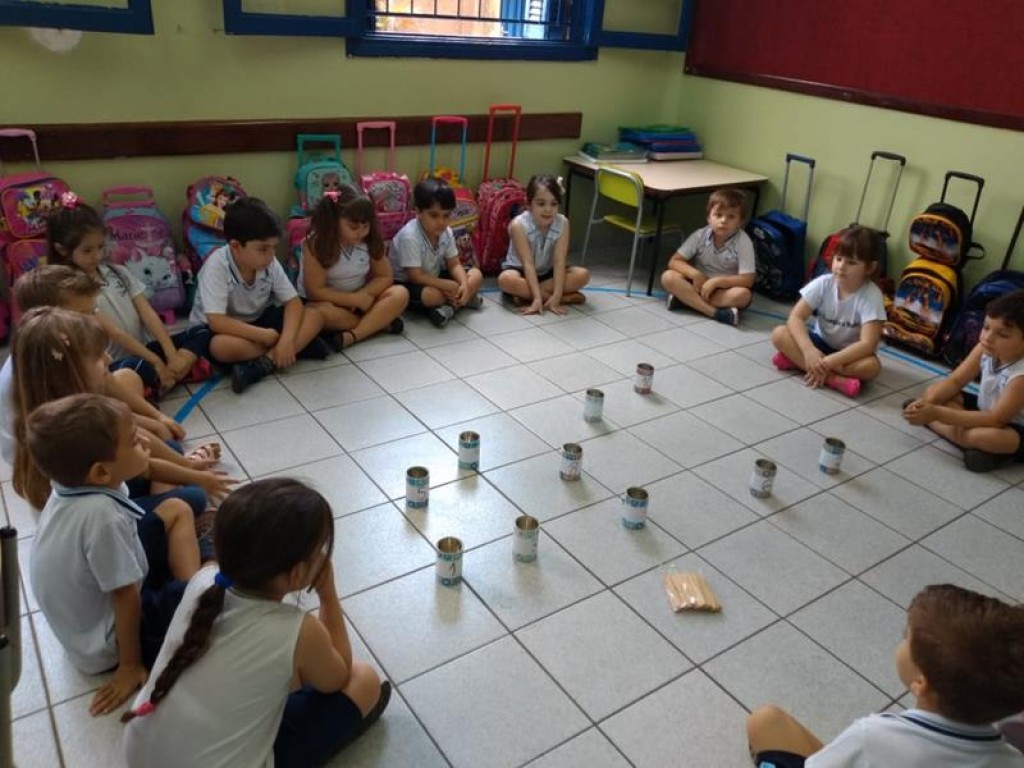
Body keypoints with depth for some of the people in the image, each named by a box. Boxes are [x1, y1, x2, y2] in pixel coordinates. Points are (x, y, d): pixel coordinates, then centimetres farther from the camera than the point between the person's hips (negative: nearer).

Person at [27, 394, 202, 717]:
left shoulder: (75, 484, -12)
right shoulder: (100, 514, -37)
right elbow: (125, 595, -25)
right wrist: (131, 665, -14)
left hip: (101, 600, 9)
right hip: (107, 643, -9)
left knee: (176, 510, 9)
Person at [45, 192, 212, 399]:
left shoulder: (118, 272, 9)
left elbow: (147, 314, 0)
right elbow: (112, 331, -15)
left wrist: (171, 354, -13)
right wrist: (156, 361, -19)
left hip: (144, 347, 7)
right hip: (113, 365, -7)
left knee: (202, 332, -9)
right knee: (141, 369, -40)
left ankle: (161, 381, -22)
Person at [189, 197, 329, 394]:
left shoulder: (270, 263, -13)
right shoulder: (217, 266, -27)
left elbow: (293, 302, -11)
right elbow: (217, 322, -33)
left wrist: (287, 339, -29)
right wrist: (266, 336, -32)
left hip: (258, 320, 5)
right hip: (227, 329, -5)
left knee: (314, 316, -14)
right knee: (221, 346, -40)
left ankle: (263, 364, -27)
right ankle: (300, 346, -24)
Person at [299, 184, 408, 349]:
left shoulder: (370, 240, -9)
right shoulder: (316, 244, -21)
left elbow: (385, 277, -3)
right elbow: (314, 291, -22)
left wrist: (363, 295, -21)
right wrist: (354, 299, -25)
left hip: (360, 299, 4)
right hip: (327, 302, -4)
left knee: (400, 294, -20)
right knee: (323, 313, -39)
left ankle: (351, 336, -32)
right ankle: (380, 322, -18)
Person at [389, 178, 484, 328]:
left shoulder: (446, 232, -9)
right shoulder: (409, 237, -30)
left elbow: (454, 265, -3)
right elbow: (416, 276, -29)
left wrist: (464, 285, -24)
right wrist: (450, 286, -27)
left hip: (435, 277, 8)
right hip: (407, 284, -8)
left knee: (476, 275, -3)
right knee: (431, 295, -40)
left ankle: (449, 306, -20)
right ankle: (462, 300, -11)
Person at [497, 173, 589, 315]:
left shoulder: (562, 223, -15)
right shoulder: (519, 225, -24)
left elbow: (559, 260, -21)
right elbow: (528, 263, -28)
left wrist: (556, 295, -32)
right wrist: (537, 297, -37)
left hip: (547, 272, 3)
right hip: (521, 271, -3)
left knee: (583, 275, -20)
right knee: (506, 280, -37)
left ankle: (526, 295, -25)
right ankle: (566, 298, -28)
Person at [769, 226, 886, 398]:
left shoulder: (872, 296, -22)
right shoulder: (823, 283, -14)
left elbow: (867, 344, -30)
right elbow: (796, 317, -18)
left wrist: (827, 362, -37)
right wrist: (809, 350, -35)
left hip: (849, 352, -3)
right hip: (821, 343, 3)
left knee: (871, 366, -35)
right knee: (779, 333, -22)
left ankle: (797, 360, -32)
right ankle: (835, 379, -30)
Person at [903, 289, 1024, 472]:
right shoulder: (985, 349, -13)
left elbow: (996, 419, -34)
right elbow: (955, 381, -5)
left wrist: (937, 413, -37)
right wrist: (927, 402, -26)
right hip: (985, 411, 8)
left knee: (990, 436, -41)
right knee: (933, 391, -4)